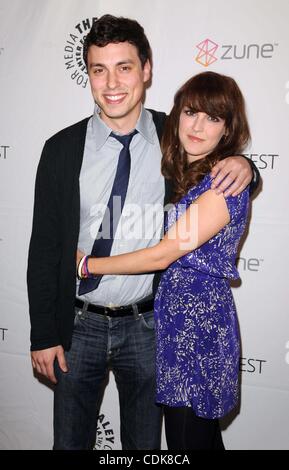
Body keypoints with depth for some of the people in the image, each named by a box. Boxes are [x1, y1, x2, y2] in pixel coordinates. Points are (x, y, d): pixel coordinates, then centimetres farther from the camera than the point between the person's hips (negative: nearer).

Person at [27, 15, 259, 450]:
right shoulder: (62, 149, -7)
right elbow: (44, 246, -4)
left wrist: (244, 166, -13)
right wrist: (43, 334, -3)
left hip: (147, 324, 0)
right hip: (77, 324, 0)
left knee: (145, 441, 20)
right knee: (71, 439, 19)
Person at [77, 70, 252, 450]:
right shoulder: (180, 173, 9)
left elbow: (162, 255, -18)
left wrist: (87, 265, -7)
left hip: (200, 322, -7)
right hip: (172, 316, 7)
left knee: (188, 437, 7)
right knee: (203, 433, 21)